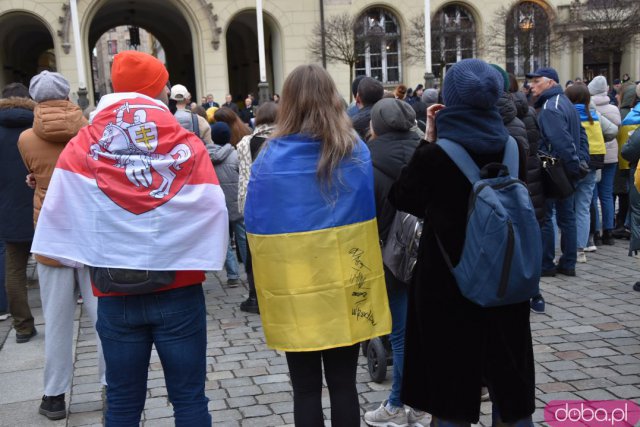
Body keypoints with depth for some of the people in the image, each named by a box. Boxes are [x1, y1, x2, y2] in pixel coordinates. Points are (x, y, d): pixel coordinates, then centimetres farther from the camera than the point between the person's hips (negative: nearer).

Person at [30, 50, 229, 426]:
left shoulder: (82, 148, -5)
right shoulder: (188, 147, -9)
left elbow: (59, 213, -4)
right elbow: (213, 212, -10)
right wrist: (201, 259, 5)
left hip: (116, 296, 2)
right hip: (179, 292, -1)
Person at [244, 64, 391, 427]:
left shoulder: (270, 159, -12)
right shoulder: (357, 152, -5)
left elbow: (255, 225, -6)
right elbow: (373, 213, 3)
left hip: (294, 292, -1)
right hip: (347, 289, 2)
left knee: (306, 389, 12)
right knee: (343, 384, 15)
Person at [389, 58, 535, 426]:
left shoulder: (434, 156, -18)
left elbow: (401, 199, -2)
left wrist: (427, 140, -3)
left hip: (448, 277, -4)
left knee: (451, 371, 12)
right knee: (508, 367, 20)